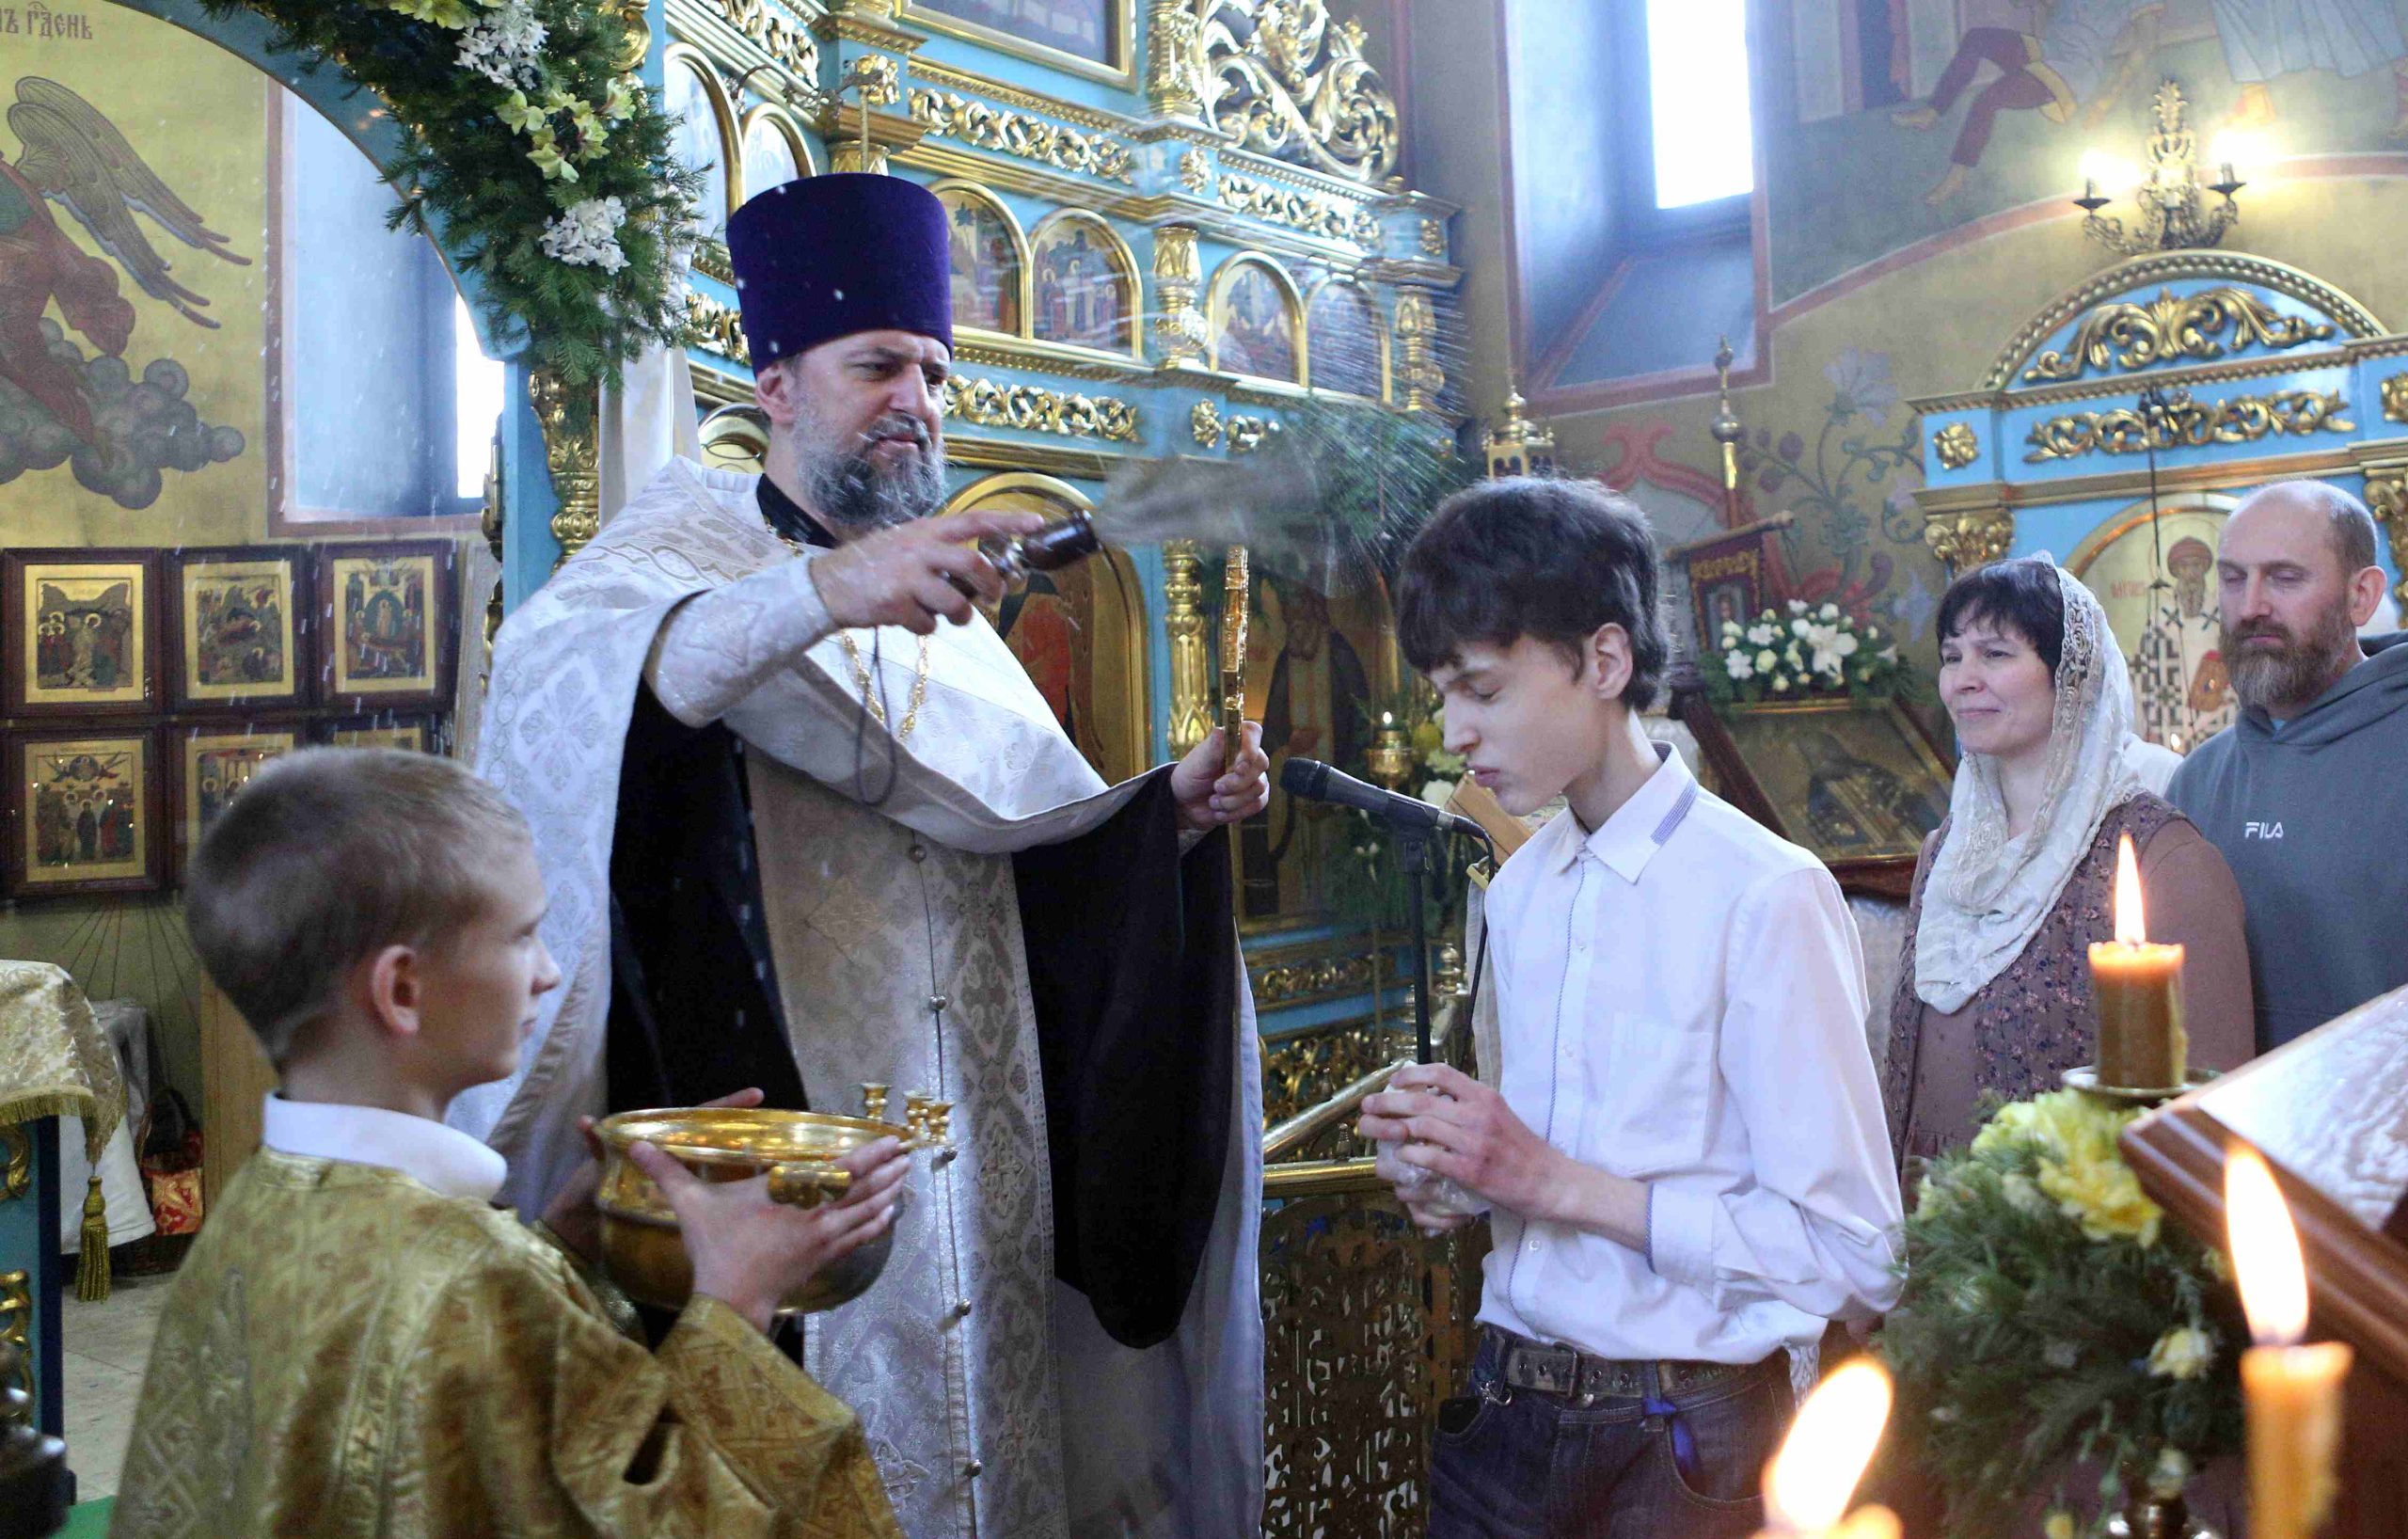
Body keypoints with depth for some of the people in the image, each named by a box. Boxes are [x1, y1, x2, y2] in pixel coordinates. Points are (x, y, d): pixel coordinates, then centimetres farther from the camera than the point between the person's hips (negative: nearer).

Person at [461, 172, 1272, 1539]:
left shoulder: (940, 603, 18)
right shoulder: (683, 549, -1)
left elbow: (1036, 830, 18)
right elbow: (549, 671, -25)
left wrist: (1169, 810, -1)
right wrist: (821, 592, -37)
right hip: (781, 1152, -5)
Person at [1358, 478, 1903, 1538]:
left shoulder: (1765, 897, -17)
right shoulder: (1516, 890, 8)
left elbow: (1855, 1258, -19)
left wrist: (1554, 1179, -21)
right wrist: (1458, 1169, -5)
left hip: (1682, 1445, -5)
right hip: (1505, 1404, 6)